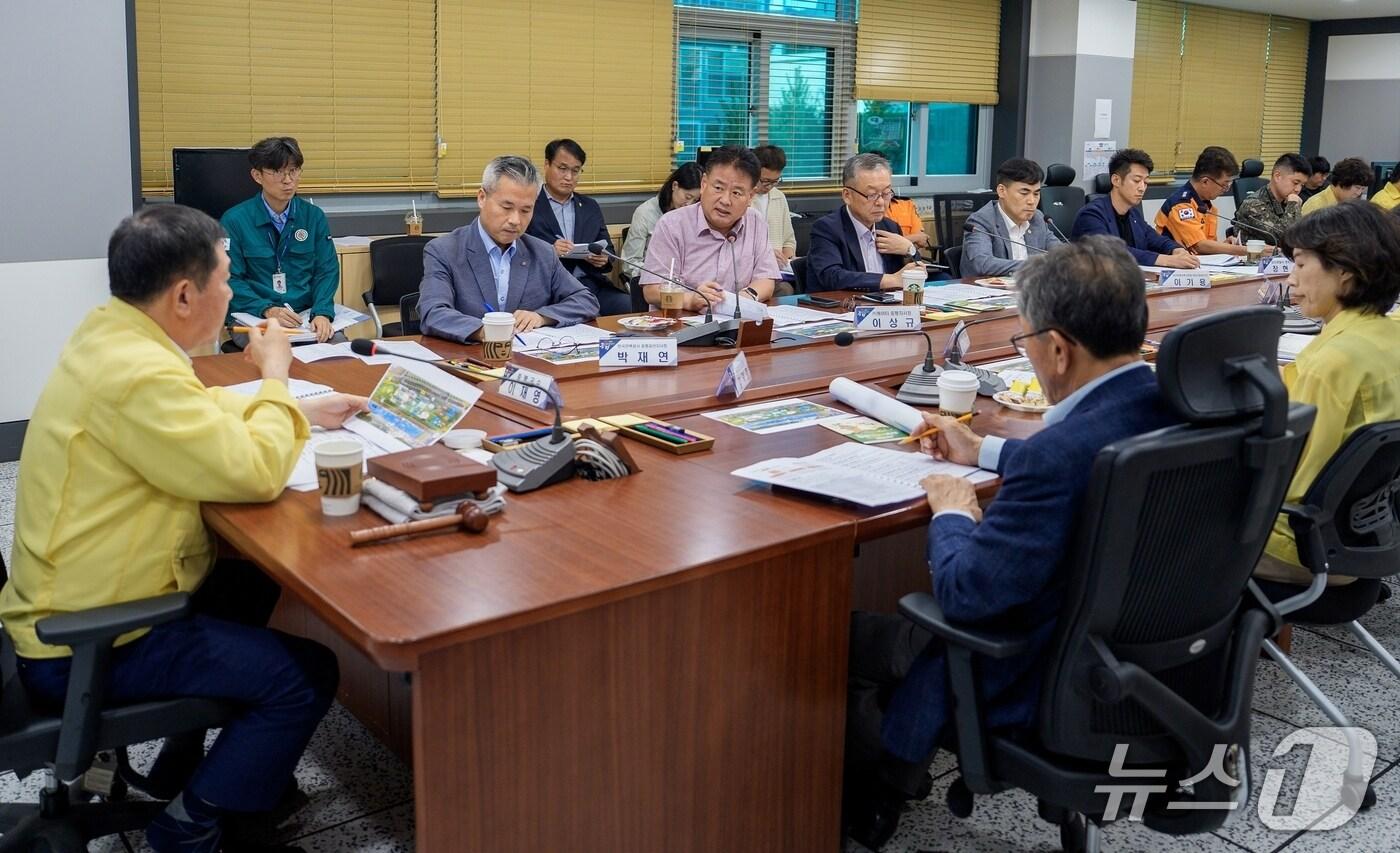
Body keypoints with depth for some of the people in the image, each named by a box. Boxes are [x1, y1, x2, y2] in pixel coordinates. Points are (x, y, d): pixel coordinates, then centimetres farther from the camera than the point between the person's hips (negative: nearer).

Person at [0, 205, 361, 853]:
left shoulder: (110, 335, 4)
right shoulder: (136, 373, -28)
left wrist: (300, 410, 11)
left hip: (75, 604, 10)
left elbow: (203, 414, 20)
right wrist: (276, 377, -12)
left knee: (258, 581, 26)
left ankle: (185, 762, 33)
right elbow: (255, 471, -27)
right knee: (307, 675, -9)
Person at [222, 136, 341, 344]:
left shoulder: (314, 216, 9)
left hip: (306, 315, 3)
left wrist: (322, 312, -14)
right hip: (253, 318, -3)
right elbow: (230, 279, -3)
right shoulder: (234, 220, 0)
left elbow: (327, 270, 5)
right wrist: (267, 309, -20)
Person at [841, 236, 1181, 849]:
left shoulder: (1056, 455, -35)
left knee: (846, 636, 12)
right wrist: (983, 451, 21)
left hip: (1059, 689, -8)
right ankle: (892, 775, 44)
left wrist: (950, 513, -8)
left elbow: (962, 596, -27)